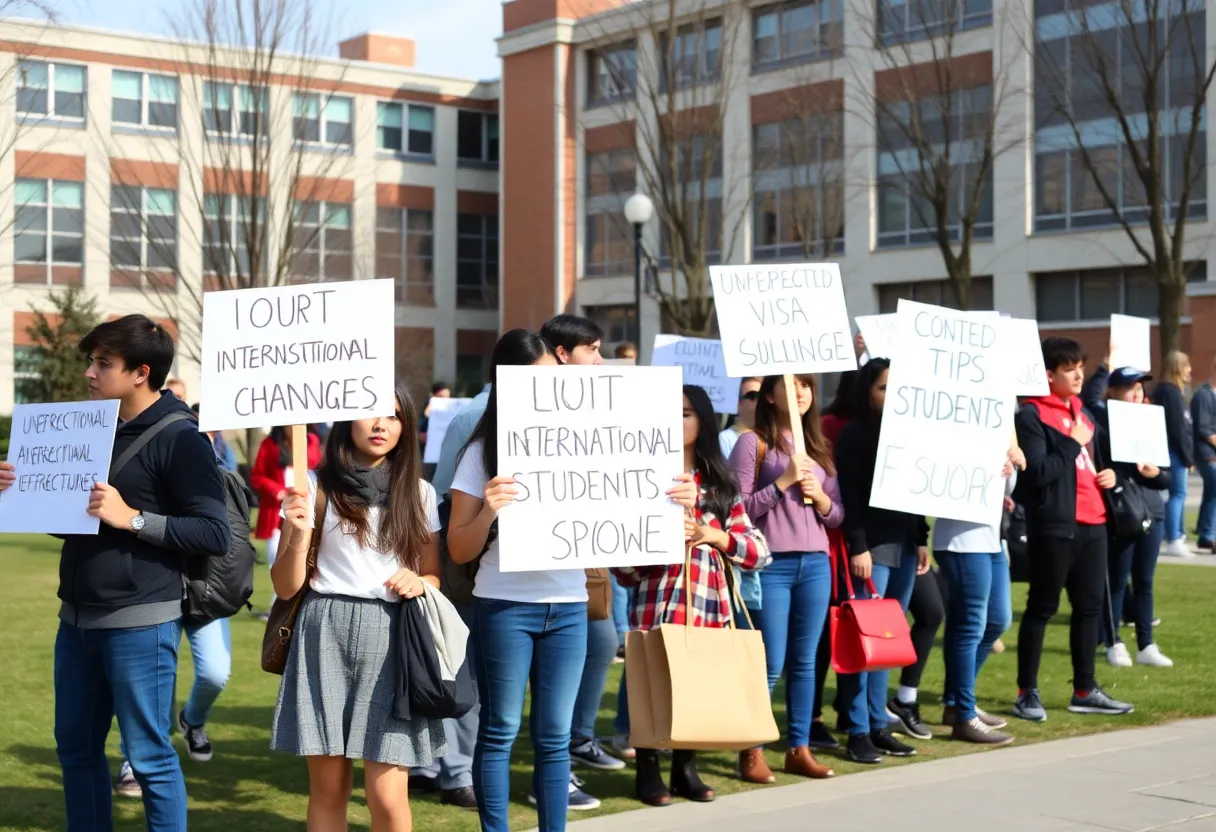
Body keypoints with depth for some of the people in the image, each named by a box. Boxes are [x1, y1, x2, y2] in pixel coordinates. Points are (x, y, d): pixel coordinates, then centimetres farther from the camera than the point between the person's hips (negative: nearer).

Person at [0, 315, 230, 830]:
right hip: (77, 618, 8)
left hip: (139, 623, -8)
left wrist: (133, 518, -23)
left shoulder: (178, 439, -11)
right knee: (76, 747, 15)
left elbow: (215, 534, -17)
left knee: (149, 757, 0)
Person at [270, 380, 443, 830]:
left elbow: (434, 576, 17)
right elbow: (285, 587, 2)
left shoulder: (419, 493, 9)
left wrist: (418, 583, -5)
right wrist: (298, 535, -16)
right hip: (325, 634, -1)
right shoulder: (316, 486, 3)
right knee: (327, 788, 5)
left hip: (391, 637, 1)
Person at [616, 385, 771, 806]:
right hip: (657, 605, -3)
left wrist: (715, 535, -8)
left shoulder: (722, 484, 14)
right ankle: (648, 771, 12)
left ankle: (686, 768, 21)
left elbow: (760, 551, 6)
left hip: (710, 606, 3)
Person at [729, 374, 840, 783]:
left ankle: (799, 749, 16)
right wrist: (784, 481, -15)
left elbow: (837, 516, 15)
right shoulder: (753, 443, -2)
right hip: (771, 565, -5)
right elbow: (738, 508, -9)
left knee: (805, 660, 8)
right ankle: (751, 752, 7)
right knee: (771, 664, -4)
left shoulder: (820, 447, 15)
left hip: (816, 564, 5)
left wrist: (820, 498, -5)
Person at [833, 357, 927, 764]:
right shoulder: (855, 434, -5)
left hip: (903, 545, 7)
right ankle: (858, 732, -4)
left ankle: (878, 725, 15)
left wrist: (921, 540, 14)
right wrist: (858, 547, -16)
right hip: (872, 547, -7)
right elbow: (849, 496, -11)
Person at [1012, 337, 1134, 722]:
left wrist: (1107, 474, 9)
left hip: (1092, 523, 8)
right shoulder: (1031, 415, -9)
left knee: (1089, 606, 11)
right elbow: (1037, 472, -19)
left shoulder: (1082, 413, 18)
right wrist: (1073, 443, -15)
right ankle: (1028, 693, 6)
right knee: (1042, 607, -1)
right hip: (1054, 525, -8)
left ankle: (1085, 690, 19)